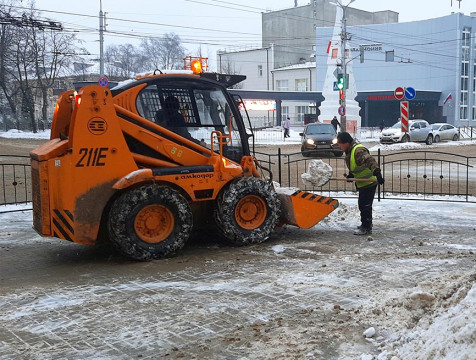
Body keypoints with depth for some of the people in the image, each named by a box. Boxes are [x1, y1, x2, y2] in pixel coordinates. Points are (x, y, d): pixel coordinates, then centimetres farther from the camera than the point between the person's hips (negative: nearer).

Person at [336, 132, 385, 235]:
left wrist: (377, 174, -49)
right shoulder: (350, 151, 8)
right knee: (363, 205, 21)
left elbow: (370, 161, -39)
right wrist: (351, 175, 8)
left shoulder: (359, 151, -27)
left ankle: (366, 228, 1)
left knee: (364, 205, -7)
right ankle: (367, 224, 35)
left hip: (369, 183, -11)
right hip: (362, 183, 11)